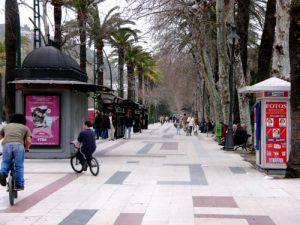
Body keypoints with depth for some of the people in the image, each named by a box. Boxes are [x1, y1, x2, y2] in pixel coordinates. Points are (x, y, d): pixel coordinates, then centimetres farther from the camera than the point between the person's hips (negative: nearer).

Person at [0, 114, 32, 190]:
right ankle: (20, 185, 12)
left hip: (6, 145, 1)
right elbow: (28, 141, 12)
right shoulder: (25, 128, 25)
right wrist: (26, 148, 31)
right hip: (18, 145, -1)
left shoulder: (6, 126, 31)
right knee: (19, 166, 9)